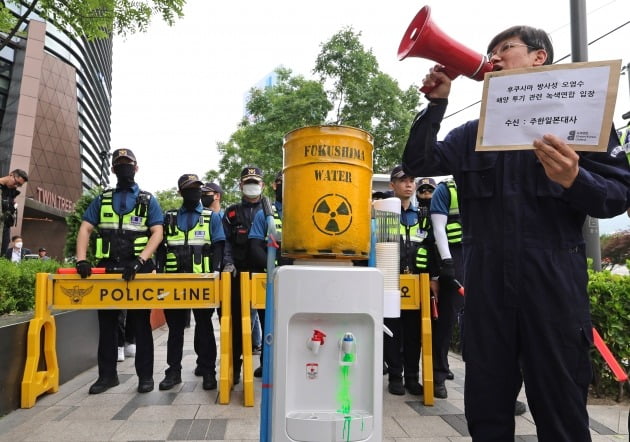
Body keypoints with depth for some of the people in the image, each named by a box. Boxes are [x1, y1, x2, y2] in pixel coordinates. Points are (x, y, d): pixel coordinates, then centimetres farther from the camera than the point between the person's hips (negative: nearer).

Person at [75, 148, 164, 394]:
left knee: (141, 324, 4)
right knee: (106, 324, 9)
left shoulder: (148, 201, 6)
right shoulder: (102, 200, 13)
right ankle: (107, 374, 22)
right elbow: (85, 229, 6)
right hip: (107, 268, 3)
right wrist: (81, 259, -10)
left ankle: (145, 375, 13)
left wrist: (140, 259, -19)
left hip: (138, 270, -3)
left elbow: (157, 233, -5)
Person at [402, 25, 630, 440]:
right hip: (487, 286, 3)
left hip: (553, 283, -3)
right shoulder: (472, 133, 16)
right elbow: (418, 162, 4)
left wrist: (574, 180, -20)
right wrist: (437, 102, -1)